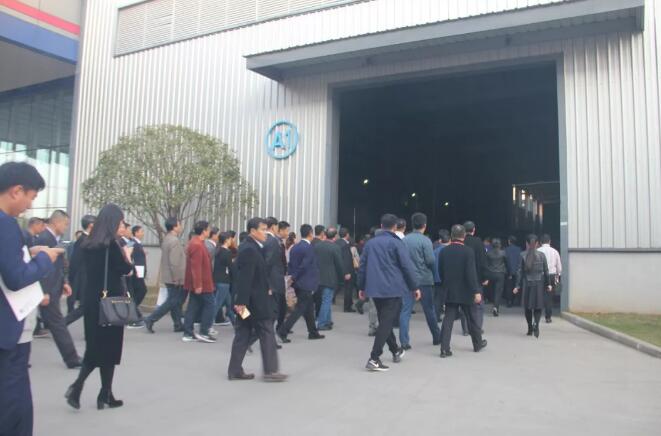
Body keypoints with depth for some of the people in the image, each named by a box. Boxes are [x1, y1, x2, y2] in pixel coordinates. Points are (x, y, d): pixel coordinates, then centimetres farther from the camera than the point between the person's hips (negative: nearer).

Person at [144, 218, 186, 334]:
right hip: (174, 278, -10)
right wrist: (177, 279, -20)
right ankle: (150, 320, -2)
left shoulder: (166, 239, 12)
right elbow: (174, 263, -25)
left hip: (168, 277, 10)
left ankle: (178, 325, 20)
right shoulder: (174, 241, -19)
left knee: (175, 301, 14)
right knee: (172, 302, -2)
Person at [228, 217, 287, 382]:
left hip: (248, 300, 10)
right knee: (267, 334, -2)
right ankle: (270, 371, 5)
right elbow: (244, 278, -23)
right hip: (255, 301, -10)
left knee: (243, 335, 12)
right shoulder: (249, 249, -18)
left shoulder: (249, 247, 13)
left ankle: (235, 370, 17)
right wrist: (242, 301, -25)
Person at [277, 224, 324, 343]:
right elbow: (304, 266, -18)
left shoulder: (295, 247, 8)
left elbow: (291, 264, 7)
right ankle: (283, 331, -7)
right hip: (305, 284, -8)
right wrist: (294, 277, -8)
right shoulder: (309, 248, -15)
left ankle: (313, 332, 27)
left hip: (297, 283, 8)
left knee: (309, 307, 17)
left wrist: (292, 277, 9)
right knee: (300, 309, -3)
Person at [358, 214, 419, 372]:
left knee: (384, 320, 19)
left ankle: (395, 351, 34)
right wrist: (415, 287, -2)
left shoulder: (370, 243, 10)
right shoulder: (396, 242, -6)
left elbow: (362, 266, 12)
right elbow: (407, 266, -9)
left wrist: (361, 287, 19)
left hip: (374, 289, 6)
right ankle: (374, 359, -10)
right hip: (393, 289, -6)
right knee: (386, 322, -4)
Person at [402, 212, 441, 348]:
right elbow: (430, 261, -13)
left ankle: (404, 341, -3)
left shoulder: (404, 240, 0)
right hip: (424, 279, -2)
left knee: (405, 310, 2)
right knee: (429, 310, 12)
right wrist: (431, 270, 7)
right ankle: (437, 337, 27)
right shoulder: (425, 240, -11)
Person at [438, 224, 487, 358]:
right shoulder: (468, 251, -12)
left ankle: (445, 348, -6)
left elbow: (440, 272, 6)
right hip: (465, 291, -2)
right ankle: (478, 343, 31)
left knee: (448, 319, 2)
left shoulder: (444, 251, 0)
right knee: (471, 318, 14)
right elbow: (471, 273, -17)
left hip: (449, 291, 3)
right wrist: (476, 291, -15)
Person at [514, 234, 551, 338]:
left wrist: (517, 285, 0)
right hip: (539, 284, 0)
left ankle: (530, 328, 16)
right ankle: (536, 323, -20)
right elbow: (546, 271, 2)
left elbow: (519, 271, -4)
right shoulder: (542, 255, -1)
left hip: (527, 284, 0)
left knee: (528, 307, 11)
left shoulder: (523, 255, -5)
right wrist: (548, 284, 11)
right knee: (538, 306, 6)